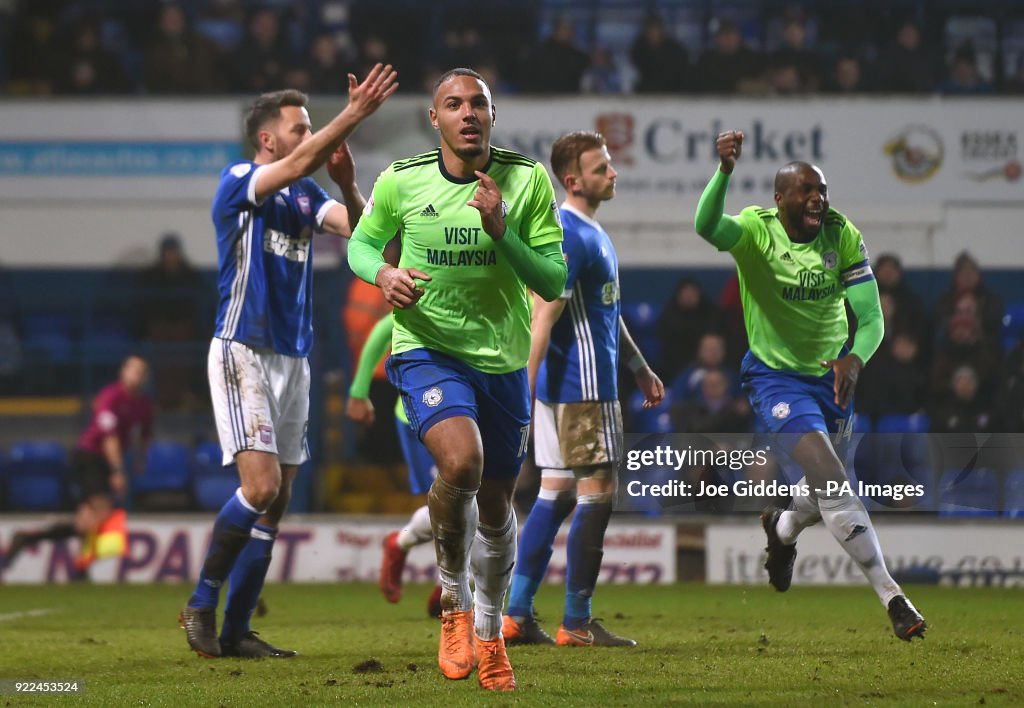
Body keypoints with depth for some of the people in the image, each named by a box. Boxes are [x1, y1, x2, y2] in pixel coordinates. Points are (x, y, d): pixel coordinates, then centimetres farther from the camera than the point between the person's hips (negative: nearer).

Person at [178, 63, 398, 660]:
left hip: (293, 358, 7)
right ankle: (202, 604, -3)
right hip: (244, 353, -7)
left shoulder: (307, 196, 13)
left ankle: (235, 630, 8)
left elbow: (358, 225, -3)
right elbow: (297, 164, -24)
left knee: (276, 503, 4)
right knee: (261, 484, -18)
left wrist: (349, 186, -22)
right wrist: (354, 114, -29)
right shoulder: (237, 182, -6)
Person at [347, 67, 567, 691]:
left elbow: (554, 282, -8)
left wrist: (501, 232, -23)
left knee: (496, 502, 13)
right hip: (426, 351, -2)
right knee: (460, 460, -29)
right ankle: (455, 604, -6)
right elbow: (361, 243, 11)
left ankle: (489, 632, 38)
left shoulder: (529, 181, -7)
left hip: (504, 360, 2)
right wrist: (384, 274, -11)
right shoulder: (401, 181, -6)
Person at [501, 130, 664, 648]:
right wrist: (523, 390, -26)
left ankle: (517, 616, 11)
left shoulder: (589, 231, 16)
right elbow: (544, 318, -22)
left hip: (560, 389, 10)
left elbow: (607, 312, 26)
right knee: (598, 493, -5)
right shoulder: (569, 235, -16)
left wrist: (639, 368, 29)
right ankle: (576, 624, -1)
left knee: (556, 495, 11)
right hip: (582, 387, -10)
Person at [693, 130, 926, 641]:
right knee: (831, 480, -21)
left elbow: (870, 317, -10)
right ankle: (892, 599, -20)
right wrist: (725, 171, -58)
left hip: (831, 374, 5)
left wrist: (854, 360, -30)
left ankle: (781, 530, 55)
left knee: (827, 492, 18)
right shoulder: (756, 231, -19)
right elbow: (707, 226, -42)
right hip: (776, 376, -5)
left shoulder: (842, 236, -9)